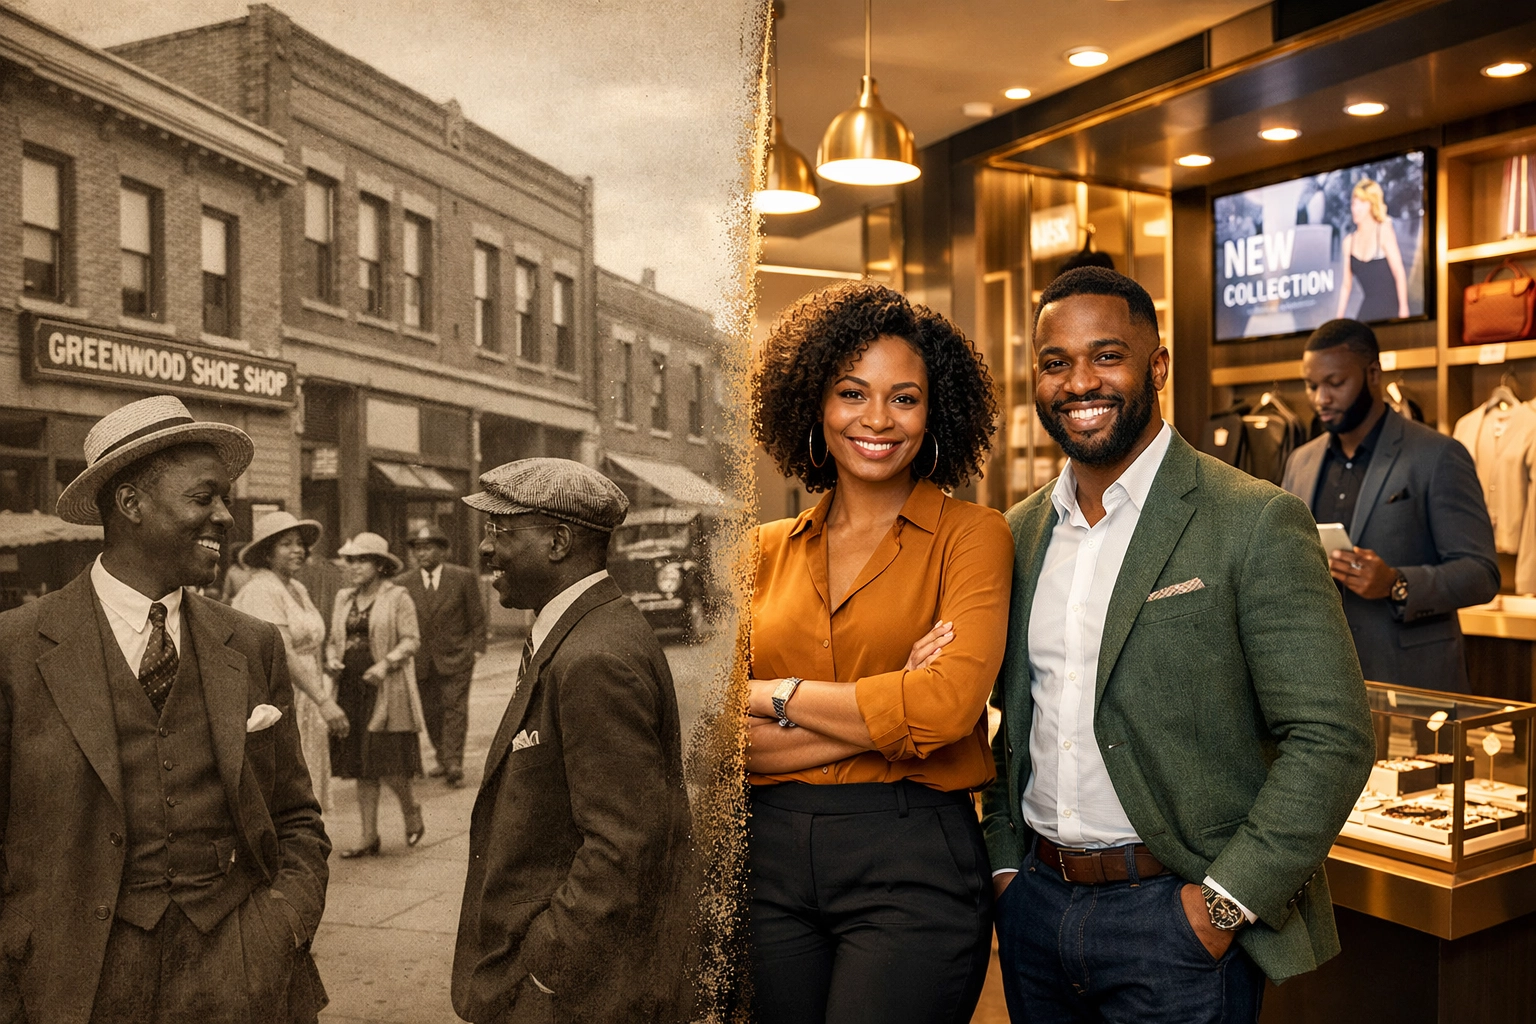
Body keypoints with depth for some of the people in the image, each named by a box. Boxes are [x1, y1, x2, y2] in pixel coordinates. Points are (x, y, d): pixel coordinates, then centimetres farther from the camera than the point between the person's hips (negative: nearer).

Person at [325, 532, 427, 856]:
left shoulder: (396, 597, -3)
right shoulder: (343, 598, 14)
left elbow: (411, 639, -7)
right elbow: (333, 639, 20)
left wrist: (386, 663, -21)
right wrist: (332, 659, -1)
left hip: (388, 693, -6)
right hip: (351, 690, 6)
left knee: (388, 767, -7)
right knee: (361, 768, 7)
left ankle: (411, 812, 22)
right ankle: (369, 838, 15)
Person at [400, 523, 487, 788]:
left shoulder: (464, 577, -2)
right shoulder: (404, 583, 4)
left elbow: (477, 616, 1)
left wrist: (477, 648, -3)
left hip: (455, 657, -3)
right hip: (422, 661, 3)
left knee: (454, 709, -7)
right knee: (431, 712, 11)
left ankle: (453, 764, -8)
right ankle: (444, 758, 26)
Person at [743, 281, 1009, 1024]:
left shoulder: (970, 534, -2)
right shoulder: (766, 552, 7)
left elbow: (950, 704, -17)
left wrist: (776, 696, -7)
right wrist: (887, 714, -12)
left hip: (913, 859, -3)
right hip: (769, 858, 4)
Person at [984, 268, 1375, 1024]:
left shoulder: (1256, 523, -11)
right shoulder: (1021, 533, 5)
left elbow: (1332, 739, -13)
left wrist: (1226, 903, -15)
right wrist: (1005, 863, 5)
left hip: (1177, 914, -4)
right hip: (1034, 904, 5)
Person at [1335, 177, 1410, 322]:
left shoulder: (1384, 231, -2)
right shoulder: (1349, 241, 10)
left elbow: (1399, 273, -6)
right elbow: (1347, 285, 13)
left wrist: (1403, 310, -13)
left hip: (1389, 309, -4)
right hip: (1366, 310, 4)